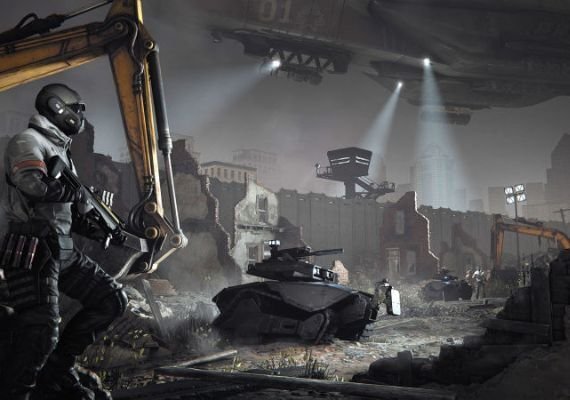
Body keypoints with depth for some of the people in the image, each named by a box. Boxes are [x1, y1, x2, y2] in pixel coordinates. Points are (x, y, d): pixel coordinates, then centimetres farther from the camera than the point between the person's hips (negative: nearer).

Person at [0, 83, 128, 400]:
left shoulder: (60, 150, 24)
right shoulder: (28, 141, -5)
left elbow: (73, 209, 26)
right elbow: (35, 187, -27)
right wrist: (78, 190, -13)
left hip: (63, 249, 9)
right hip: (33, 249, -9)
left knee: (112, 300, 8)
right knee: (41, 331, -15)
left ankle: (57, 369, 14)